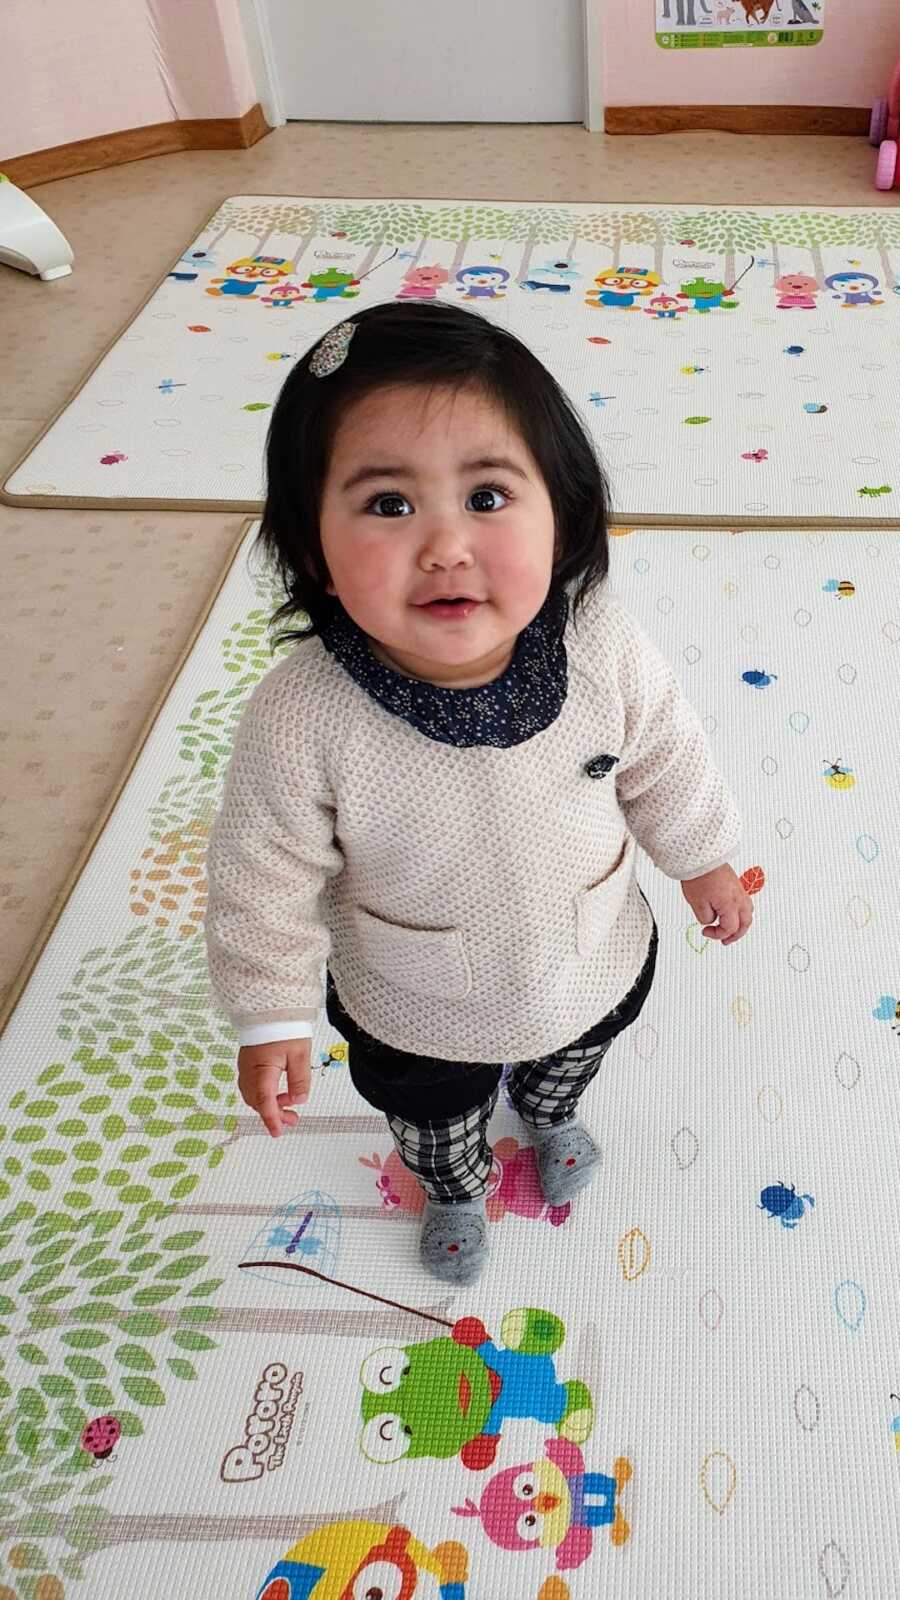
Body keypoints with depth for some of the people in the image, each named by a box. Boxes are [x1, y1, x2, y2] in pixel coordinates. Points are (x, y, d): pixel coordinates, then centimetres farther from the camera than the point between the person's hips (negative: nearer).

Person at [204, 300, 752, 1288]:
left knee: (571, 1064, 37)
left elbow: (664, 763, -10)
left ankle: (549, 1115, 75)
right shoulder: (300, 722, -38)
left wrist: (701, 858, 6)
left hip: (595, 967, 3)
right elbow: (265, 881, -21)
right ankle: (454, 1189, 69)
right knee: (433, 1119, 31)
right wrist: (270, 1019, -11)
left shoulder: (604, 652, -31)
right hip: (416, 1018, -2)